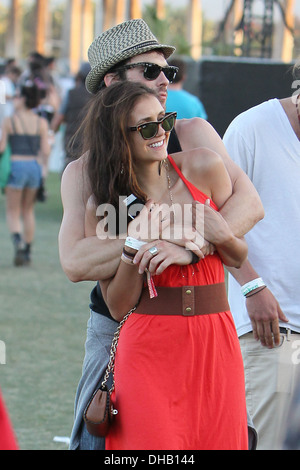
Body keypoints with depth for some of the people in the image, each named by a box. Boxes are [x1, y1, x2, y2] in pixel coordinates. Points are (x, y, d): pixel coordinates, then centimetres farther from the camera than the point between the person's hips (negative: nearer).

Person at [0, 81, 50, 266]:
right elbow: (46, 150, -2)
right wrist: (44, 167, 13)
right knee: (28, 210, 17)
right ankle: (27, 250, 18)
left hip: (16, 165, -3)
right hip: (34, 166, 3)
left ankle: (18, 238, -25)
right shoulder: (41, 123, 1)